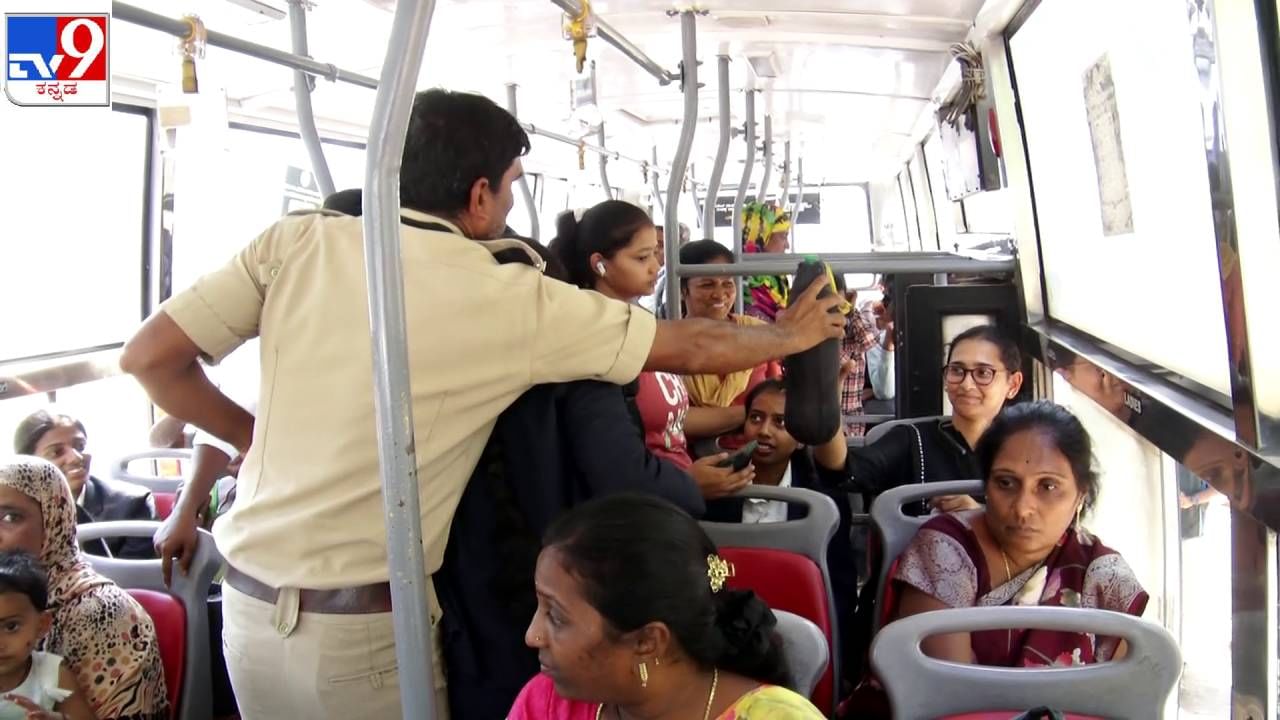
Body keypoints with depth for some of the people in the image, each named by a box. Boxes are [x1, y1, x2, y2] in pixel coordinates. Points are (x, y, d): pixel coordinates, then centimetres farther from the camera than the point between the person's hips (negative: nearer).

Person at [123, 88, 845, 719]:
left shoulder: (298, 240, -3)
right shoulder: (511, 297, -10)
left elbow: (149, 355, -2)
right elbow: (691, 348, 0)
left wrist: (254, 433, 12)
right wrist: (791, 334, 18)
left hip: (248, 599, 4)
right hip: (365, 623, -4)